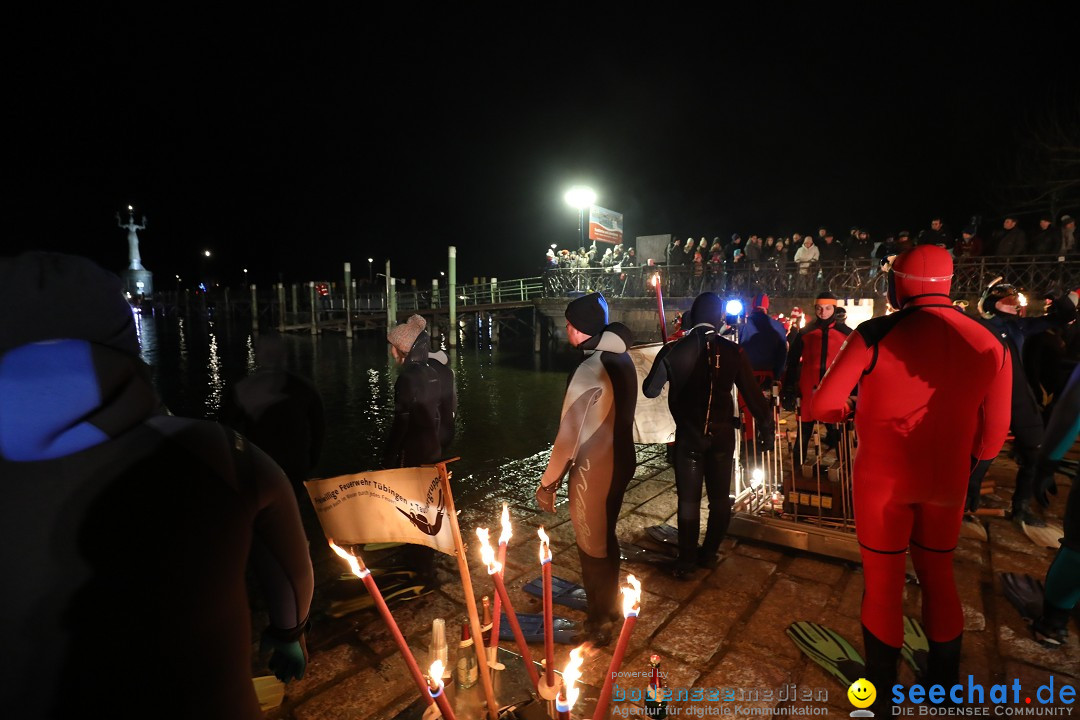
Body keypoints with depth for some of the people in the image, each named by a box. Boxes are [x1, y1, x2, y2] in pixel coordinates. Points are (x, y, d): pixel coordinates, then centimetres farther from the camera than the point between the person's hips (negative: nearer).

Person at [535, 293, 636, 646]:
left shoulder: (589, 369, -26)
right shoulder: (622, 359, 1)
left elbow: (569, 435, -24)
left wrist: (548, 482, -14)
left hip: (593, 471, -8)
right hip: (620, 462, 8)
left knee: (592, 548, 10)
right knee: (606, 538, 25)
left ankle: (598, 626, 29)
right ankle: (609, 605, 46)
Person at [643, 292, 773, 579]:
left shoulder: (674, 351, -10)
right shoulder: (733, 352, -8)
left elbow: (650, 390, -3)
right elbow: (752, 394, -4)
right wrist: (765, 427, 9)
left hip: (689, 434, -1)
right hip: (722, 433, 1)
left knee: (689, 499, 9)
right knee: (720, 497, 17)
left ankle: (686, 561, 17)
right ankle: (709, 553, 28)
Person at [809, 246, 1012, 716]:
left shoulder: (875, 336, -16)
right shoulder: (990, 345, -4)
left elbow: (822, 406, -14)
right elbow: (992, 435, 2)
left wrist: (852, 411, 8)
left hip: (882, 477, -3)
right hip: (947, 482, 4)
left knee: (883, 581, 10)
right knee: (938, 575, 22)